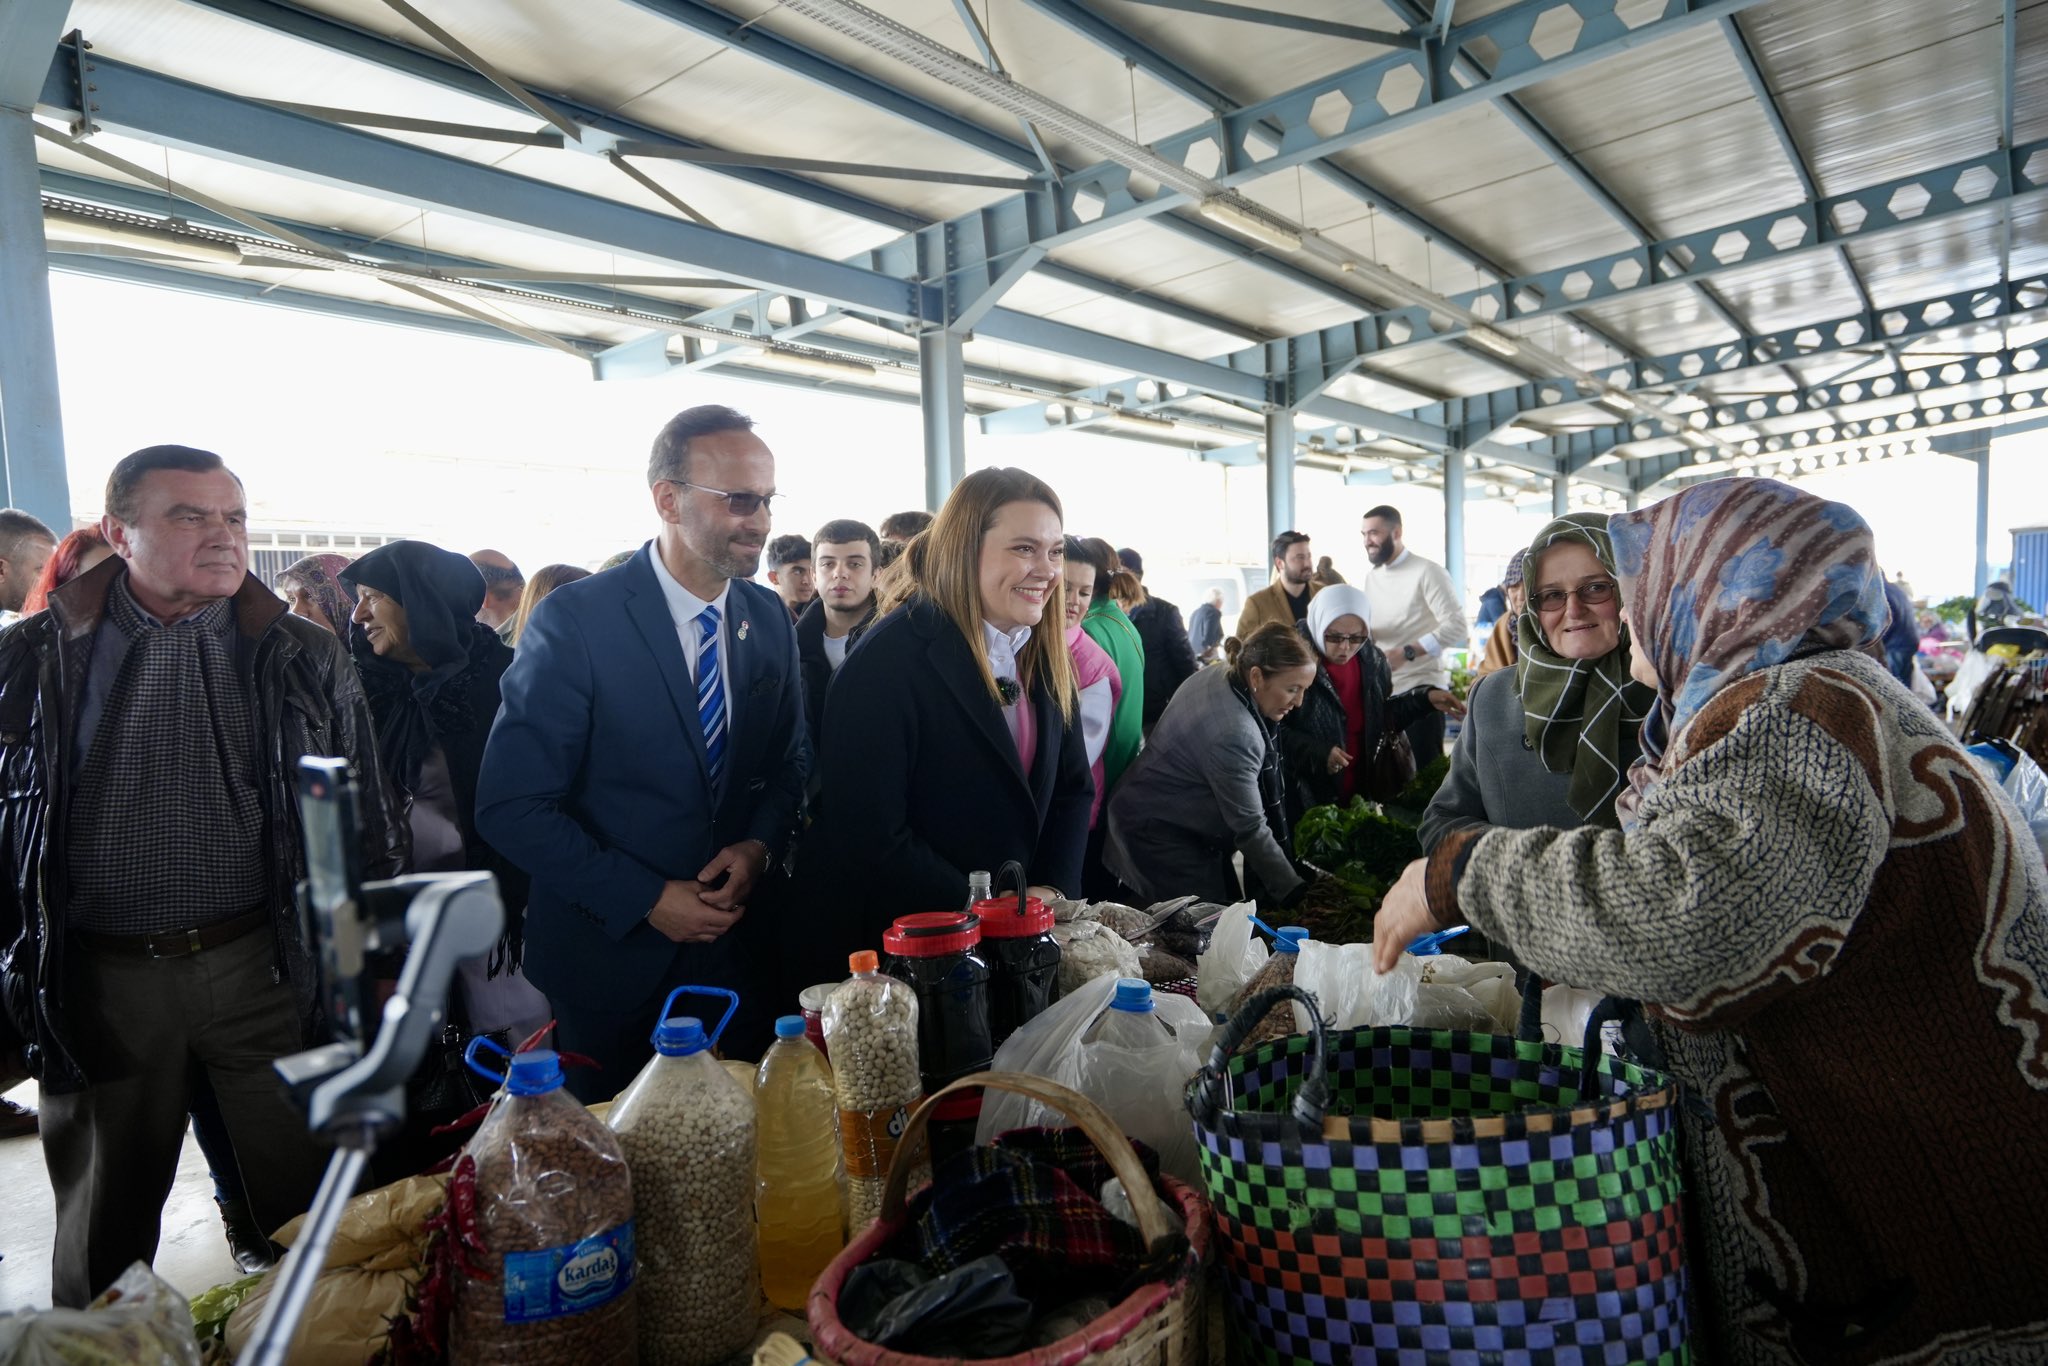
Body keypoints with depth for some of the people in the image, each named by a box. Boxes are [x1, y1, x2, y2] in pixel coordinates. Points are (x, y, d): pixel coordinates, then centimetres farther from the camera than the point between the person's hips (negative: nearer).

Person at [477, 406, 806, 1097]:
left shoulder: (770, 618, 0)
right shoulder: (574, 619, -16)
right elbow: (511, 808, -16)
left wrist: (759, 845, -10)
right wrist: (645, 899, -19)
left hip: (732, 944, 4)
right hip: (611, 954, -3)